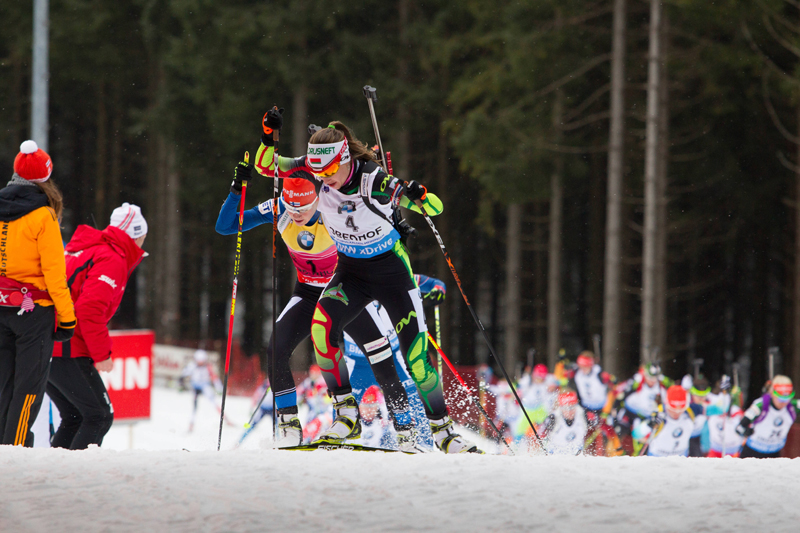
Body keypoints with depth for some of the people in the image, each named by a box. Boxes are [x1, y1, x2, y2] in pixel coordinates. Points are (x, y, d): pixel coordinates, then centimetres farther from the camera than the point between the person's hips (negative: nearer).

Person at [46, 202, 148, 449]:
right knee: (100, 416, -5)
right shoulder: (113, 260, -9)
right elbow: (90, 310, -21)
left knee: (74, 418, 16)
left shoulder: (84, 251, 21)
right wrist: (101, 353, -15)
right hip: (67, 351, -9)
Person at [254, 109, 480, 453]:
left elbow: (436, 208, -23)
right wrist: (269, 136, -28)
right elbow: (265, 166, -9)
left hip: (391, 269, -3)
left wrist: (419, 195, -46)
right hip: (351, 271, 3)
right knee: (322, 324, -25)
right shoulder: (315, 173, -14)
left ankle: (442, 429, 9)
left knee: (416, 354, -9)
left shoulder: (375, 182, -26)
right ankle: (346, 413, -16)